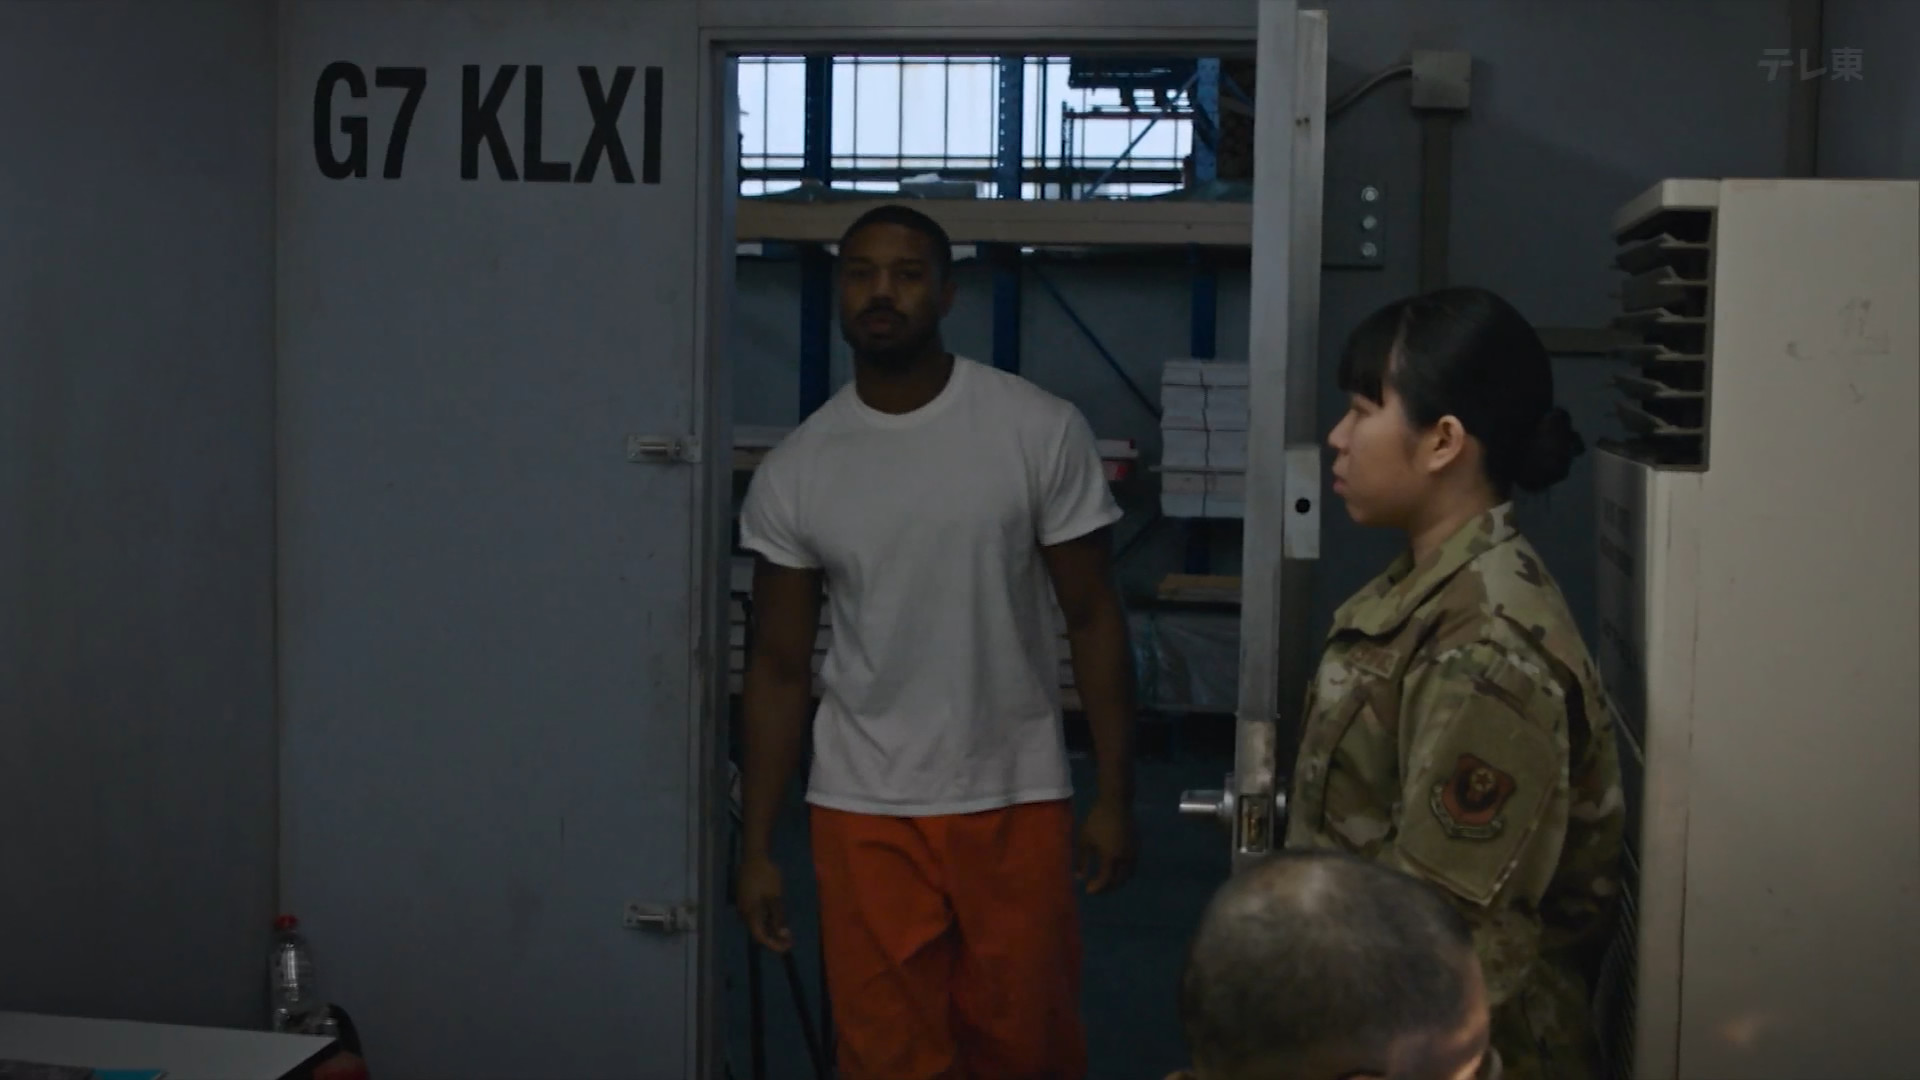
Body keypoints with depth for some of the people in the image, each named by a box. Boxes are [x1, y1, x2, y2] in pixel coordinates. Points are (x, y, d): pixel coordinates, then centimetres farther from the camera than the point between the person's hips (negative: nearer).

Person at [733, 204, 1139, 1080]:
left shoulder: (1042, 431, -6)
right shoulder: (794, 472, -1)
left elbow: (1092, 619, -2)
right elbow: (779, 669, 4)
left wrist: (1114, 796, -5)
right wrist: (755, 847, 2)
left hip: (1017, 801, -1)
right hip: (863, 812, 1)